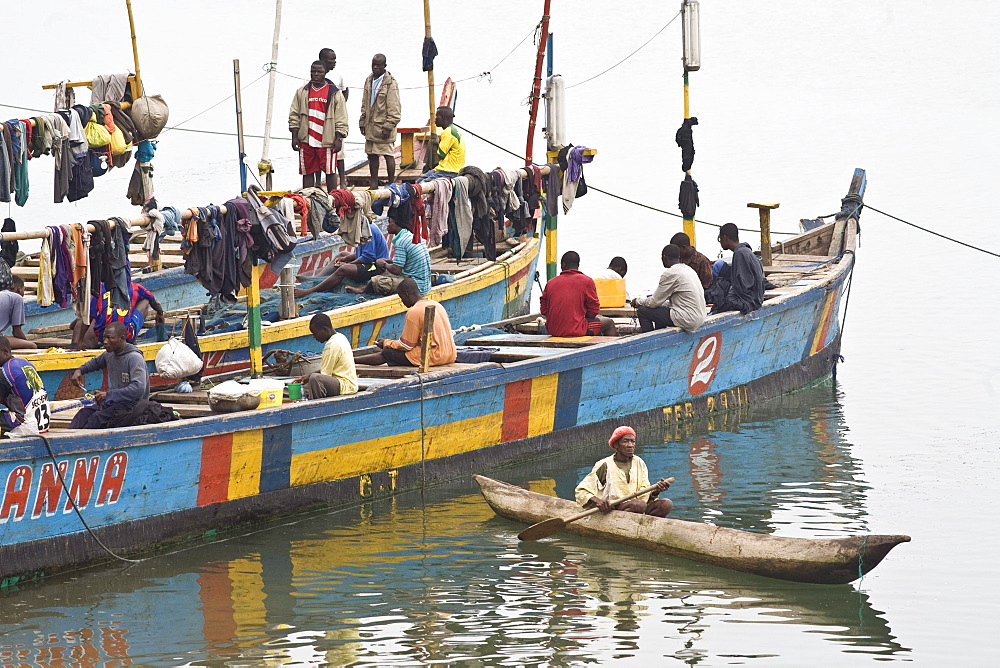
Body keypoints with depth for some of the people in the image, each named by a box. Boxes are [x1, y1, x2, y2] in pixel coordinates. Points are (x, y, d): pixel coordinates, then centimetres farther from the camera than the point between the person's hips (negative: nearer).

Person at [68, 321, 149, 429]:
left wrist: (108, 395, -30)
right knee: (85, 412, -13)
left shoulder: (135, 358, -17)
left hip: (133, 404, -8)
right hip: (115, 401, 8)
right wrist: (80, 370, 14)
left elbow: (138, 389, -28)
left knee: (98, 417, -27)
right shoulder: (110, 354, 9)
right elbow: (96, 362, 35)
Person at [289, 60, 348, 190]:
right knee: (307, 172, 5)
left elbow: (341, 119, 2)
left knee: (329, 171, 0)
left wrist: (338, 139, -5)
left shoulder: (335, 94, 3)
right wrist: (294, 137, 5)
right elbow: (294, 116, 12)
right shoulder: (302, 92, 11)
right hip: (306, 140, 2)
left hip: (327, 141, -2)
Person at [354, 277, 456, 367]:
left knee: (387, 353, 2)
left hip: (433, 357, -8)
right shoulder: (436, 305, 13)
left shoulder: (414, 312, -13)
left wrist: (386, 343, 8)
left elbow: (406, 345, -9)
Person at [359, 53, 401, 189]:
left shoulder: (391, 84, -11)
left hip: (383, 126, -7)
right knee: (372, 154, 11)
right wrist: (363, 123, 14)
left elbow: (394, 108, -12)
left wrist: (388, 127, -16)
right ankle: (373, 183, 19)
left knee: (388, 155, -1)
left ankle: (391, 184, 7)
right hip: (371, 126, 7)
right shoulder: (369, 81, 11)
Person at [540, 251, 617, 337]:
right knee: (609, 323, 20)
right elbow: (594, 310, -3)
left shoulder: (550, 283, 4)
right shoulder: (587, 281, -6)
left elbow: (544, 311, 7)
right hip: (575, 331, -5)